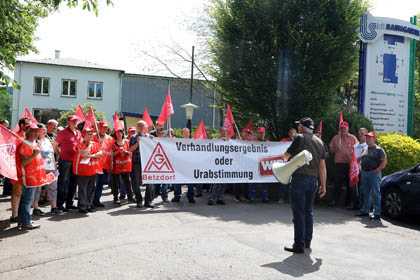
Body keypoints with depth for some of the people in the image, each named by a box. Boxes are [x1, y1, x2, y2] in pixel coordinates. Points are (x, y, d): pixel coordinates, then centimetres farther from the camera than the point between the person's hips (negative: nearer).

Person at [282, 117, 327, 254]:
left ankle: (299, 245, -1)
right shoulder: (319, 142, 10)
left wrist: (285, 156, 23)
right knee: (308, 211, 17)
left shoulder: (300, 138, -6)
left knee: (298, 212, -3)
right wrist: (323, 185, 12)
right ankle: (307, 241, 27)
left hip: (300, 178, -6)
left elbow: (286, 155, -1)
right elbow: (322, 166, 9)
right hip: (313, 179, 6)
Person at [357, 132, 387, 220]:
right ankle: (365, 211, 21)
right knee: (365, 193, 12)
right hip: (364, 173, 7)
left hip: (374, 174, -7)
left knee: (375, 194, -5)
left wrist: (377, 170, -16)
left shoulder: (378, 150, -4)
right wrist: (361, 169, 11)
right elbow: (361, 159, 24)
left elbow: (384, 161, -10)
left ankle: (377, 213, -2)